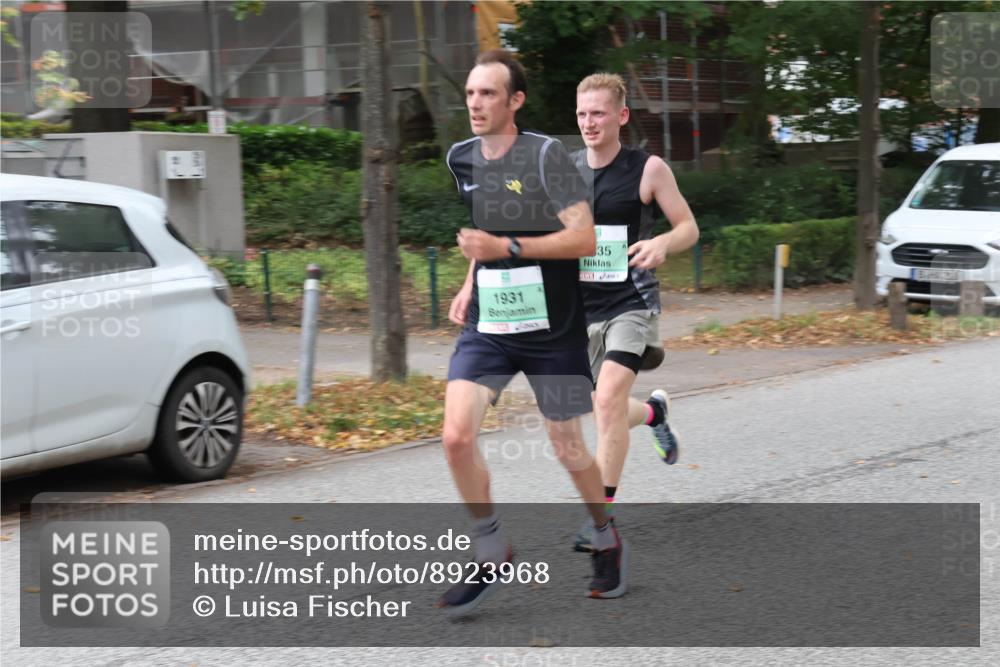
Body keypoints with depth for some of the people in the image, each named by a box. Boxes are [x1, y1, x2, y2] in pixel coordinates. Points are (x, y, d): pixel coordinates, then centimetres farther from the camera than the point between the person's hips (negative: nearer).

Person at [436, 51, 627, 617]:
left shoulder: (545, 154, -13)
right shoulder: (461, 159, 6)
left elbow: (585, 238, -18)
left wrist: (507, 247, -24)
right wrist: (470, 285, 14)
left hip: (552, 329, -4)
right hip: (487, 326, 4)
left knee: (569, 449, 7)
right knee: (457, 436, -14)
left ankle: (607, 541, 35)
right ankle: (493, 553, 5)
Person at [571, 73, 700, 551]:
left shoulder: (648, 169, -5)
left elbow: (689, 228, 1)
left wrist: (662, 243, -20)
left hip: (631, 301, -4)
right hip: (581, 307, 5)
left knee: (609, 400, -21)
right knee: (606, 412, 11)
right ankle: (654, 412, 47)